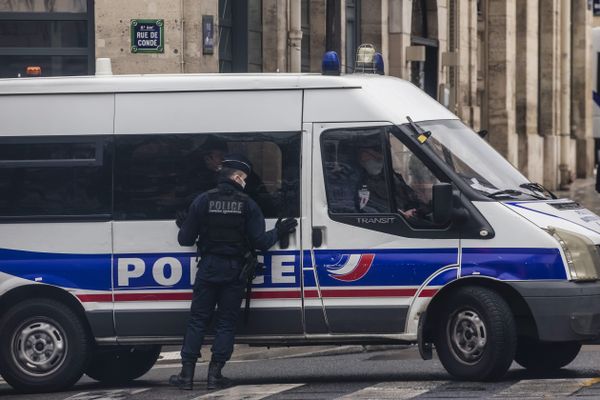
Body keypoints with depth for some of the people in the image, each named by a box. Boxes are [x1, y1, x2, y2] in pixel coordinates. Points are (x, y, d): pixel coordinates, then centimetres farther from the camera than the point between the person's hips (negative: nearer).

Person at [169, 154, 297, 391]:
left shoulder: (203, 201, -2)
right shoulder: (247, 204, -5)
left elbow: (186, 239, -1)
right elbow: (260, 242, -8)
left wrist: (183, 226, 21)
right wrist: (279, 232, 10)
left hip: (208, 269, 1)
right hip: (234, 271, -1)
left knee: (197, 320, 7)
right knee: (226, 322, 7)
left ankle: (187, 374, 3)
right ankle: (215, 374, 2)